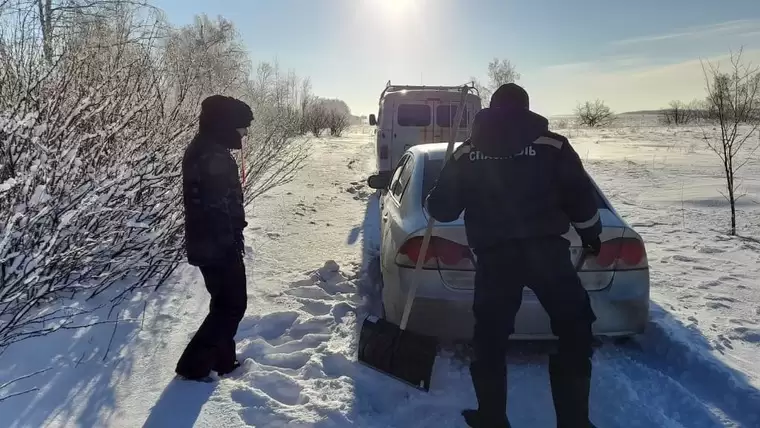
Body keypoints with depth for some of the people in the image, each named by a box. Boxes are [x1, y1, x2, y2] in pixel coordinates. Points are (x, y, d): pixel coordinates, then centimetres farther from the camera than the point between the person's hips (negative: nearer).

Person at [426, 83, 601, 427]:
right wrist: (590, 233, 25)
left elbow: (441, 209, 9)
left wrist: (432, 202, 33)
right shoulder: (552, 144, 4)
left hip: (493, 256, 1)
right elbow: (581, 197, 7)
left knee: (489, 338, 15)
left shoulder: (466, 152, 8)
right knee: (574, 331, 15)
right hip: (547, 249, -1)